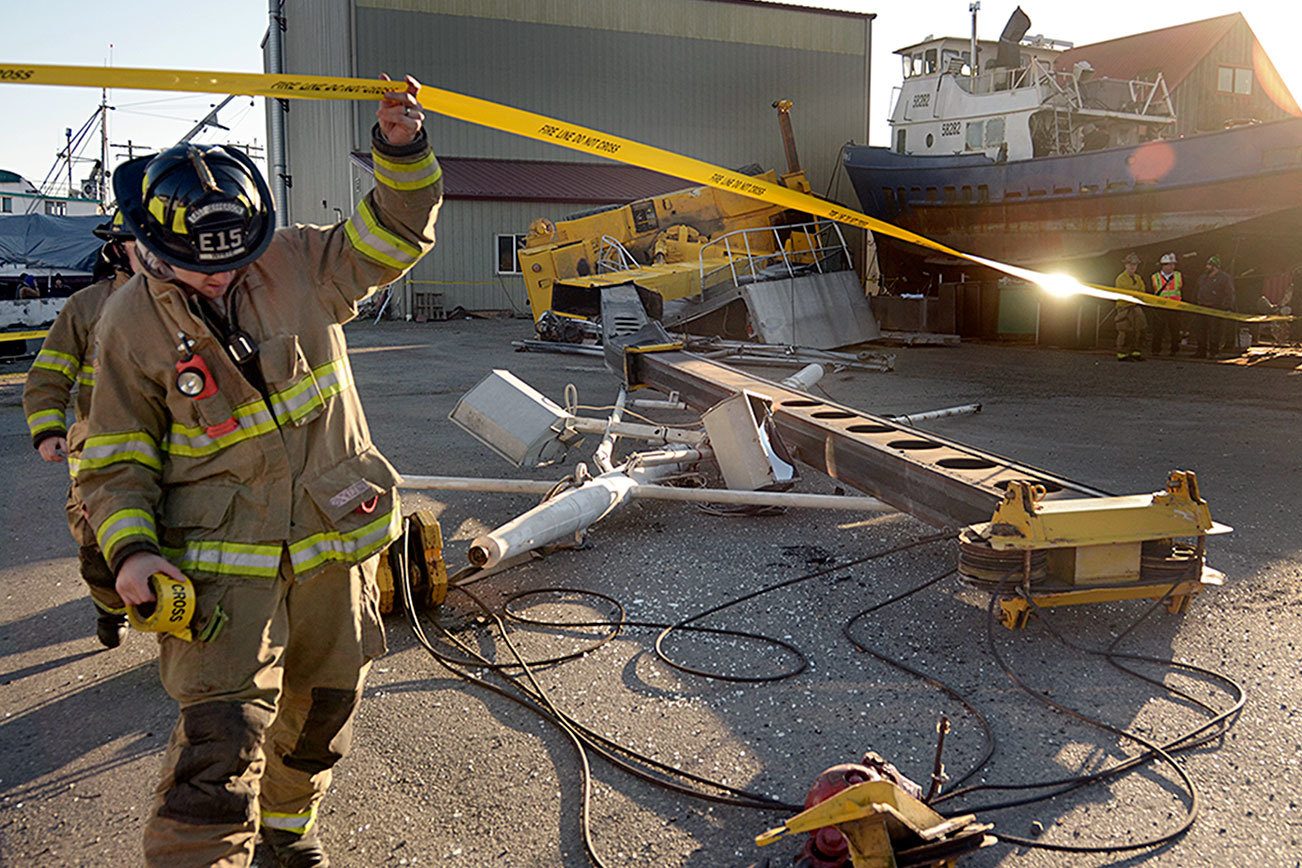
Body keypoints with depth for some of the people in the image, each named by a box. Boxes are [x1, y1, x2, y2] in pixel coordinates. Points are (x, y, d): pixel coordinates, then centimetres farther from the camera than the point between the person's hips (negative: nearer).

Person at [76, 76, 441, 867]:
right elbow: (118, 456, -1)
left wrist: (402, 150, -16)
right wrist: (131, 547, -14)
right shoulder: (131, 321, -5)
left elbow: (398, 233, 2)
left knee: (324, 707, 20)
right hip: (222, 558, -3)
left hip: (334, 538, 3)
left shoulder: (301, 263, -2)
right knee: (223, 737, -15)